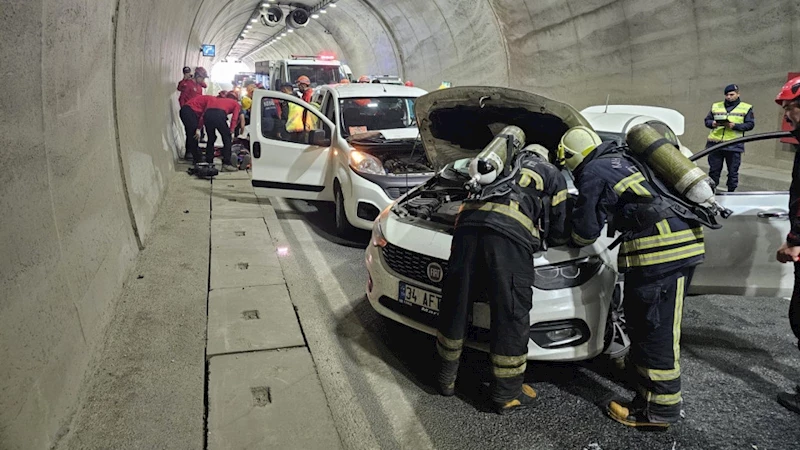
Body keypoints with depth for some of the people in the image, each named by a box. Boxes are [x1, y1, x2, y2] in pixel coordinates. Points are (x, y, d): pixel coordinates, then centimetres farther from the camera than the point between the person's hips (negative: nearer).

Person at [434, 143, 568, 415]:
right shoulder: (553, 176, 28)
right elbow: (559, 232, 26)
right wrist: (557, 239, 48)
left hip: (468, 221, 5)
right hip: (509, 233, -4)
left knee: (455, 305, 13)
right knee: (511, 314, 7)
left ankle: (446, 379, 30)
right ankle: (507, 395, 19)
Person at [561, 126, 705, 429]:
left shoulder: (594, 173, -3)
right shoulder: (625, 159, 22)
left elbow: (586, 230, -1)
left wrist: (572, 241, 20)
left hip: (660, 248, -9)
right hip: (687, 241, 9)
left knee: (657, 328, -2)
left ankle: (659, 409, 7)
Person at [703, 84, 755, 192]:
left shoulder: (746, 108, 8)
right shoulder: (716, 106, 16)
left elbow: (750, 124, 1)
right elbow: (707, 120, 16)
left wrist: (735, 126, -14)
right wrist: (712, 123, -7)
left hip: (734, 146, -2)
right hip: (714, 144, 2)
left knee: (733, 172, 3)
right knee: (714, 171, 5)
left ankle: (731, 192, 12)